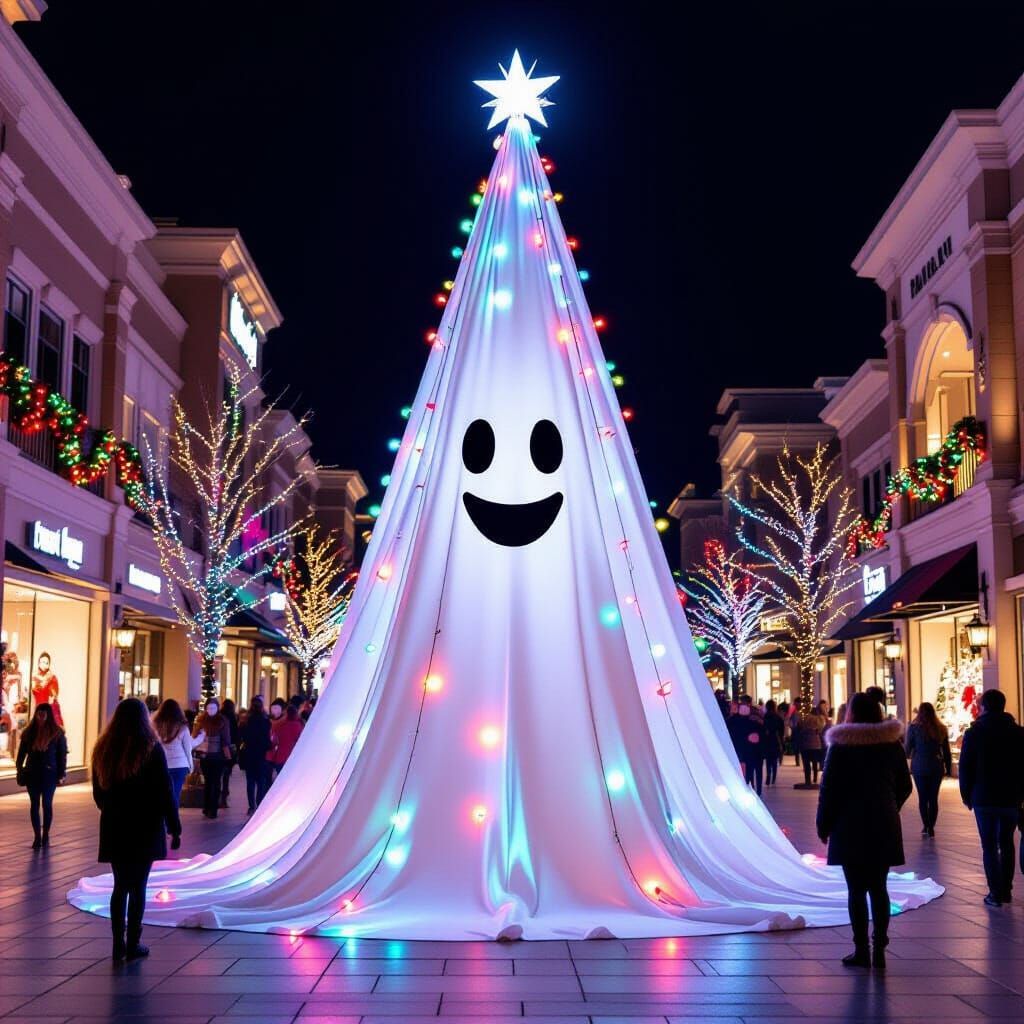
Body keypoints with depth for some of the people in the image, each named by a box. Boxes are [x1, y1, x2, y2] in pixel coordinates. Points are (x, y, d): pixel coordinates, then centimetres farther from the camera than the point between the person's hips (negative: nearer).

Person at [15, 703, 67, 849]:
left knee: (47, 804, 0)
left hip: (49, 773, -3)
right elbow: (22, 752, 8)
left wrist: (61, 774, -5)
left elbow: (62, 754, -3)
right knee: (34, 805, 5)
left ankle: (46, 835, 12)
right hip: (32, 773, 3)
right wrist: (19, 769, 1)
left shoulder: (57, 733, -5)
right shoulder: (29, 732, 3)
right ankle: (37, 836, 11)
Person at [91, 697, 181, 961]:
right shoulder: (151, 748, -10)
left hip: (113, 827, 4)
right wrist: (174, 827, -4)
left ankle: (118, 944, 14)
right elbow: (164, 792, -10)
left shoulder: (103, 749, 3)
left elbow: (98, 793, 11)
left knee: (120, 885, 13)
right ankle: (133, 945, 5)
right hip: (145, 828, -4)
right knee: (137, 886, 2)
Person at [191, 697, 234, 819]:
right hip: (205, 756, 2)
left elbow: (226, 740, -3)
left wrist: (228, 755, -8)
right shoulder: (201, 720, 3)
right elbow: (194, 736, 4)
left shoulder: (223, 721, -2)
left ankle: (213, 809, 4)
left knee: (216, 782, 1)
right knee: (207, 782, 10)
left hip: (218, 756, -2)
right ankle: (207, 808, 18)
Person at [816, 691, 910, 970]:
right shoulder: (893, 744, 4)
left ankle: (862, 951, 3)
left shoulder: (841, 745, -9)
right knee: (878, 887, 10)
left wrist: (823, 825, 0)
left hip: (851, 827, -4)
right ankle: (879, 950, 11)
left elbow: (829, 789, -9)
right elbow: (904, 786, 11)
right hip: (885, 827, 4)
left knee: (857, 889, 2)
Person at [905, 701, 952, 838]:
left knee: (923, 798, 6)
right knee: (933, 798, 6)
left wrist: (908, 755, 20)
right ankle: (931, 828, 5)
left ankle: (926, 826, 3)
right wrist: (948, 768, 14)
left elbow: (908, 749, -2)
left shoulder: (914, 728, -8)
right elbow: (947, 751, 7)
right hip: (936, 768, 2)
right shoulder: (941, 729, 1)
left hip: (919, 767, -2)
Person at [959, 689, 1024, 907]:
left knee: (989, 846, 2)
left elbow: (965, 768, -6)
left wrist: (967, 796, 4)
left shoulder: (974, 733, -6)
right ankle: (1006, 890, 17)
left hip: (984, 799, -3)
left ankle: (996, 893, -3)